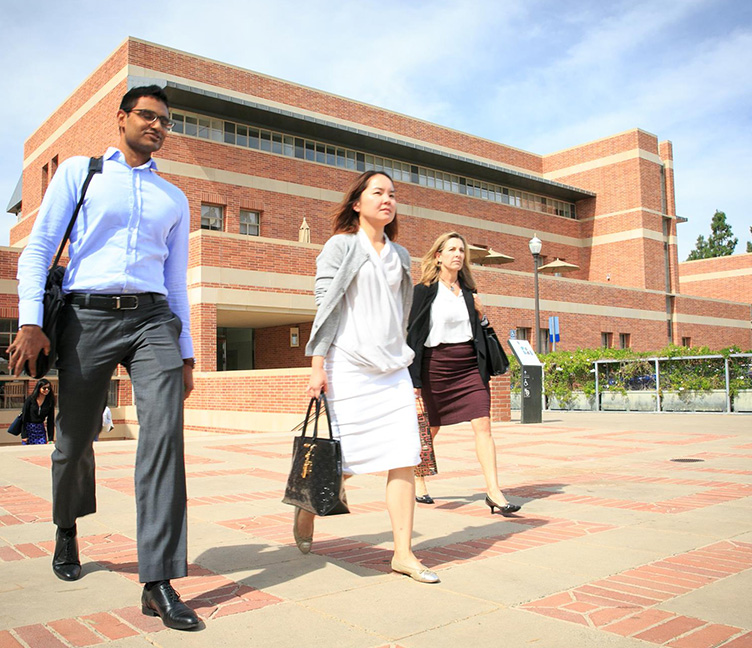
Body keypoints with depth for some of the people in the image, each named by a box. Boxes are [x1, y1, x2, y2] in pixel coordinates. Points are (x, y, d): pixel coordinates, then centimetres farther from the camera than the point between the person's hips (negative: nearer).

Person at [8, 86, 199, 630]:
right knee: (75, 440, 9)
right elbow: (39, 247, 4)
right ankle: (67, 529, 40)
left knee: (165, 432, -17)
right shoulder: (78, 172, 12)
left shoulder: (174, 199, 19)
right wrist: (30, 320, -9)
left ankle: (158, 582, -17)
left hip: (152, 319, 2)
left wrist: (185, 351, 15)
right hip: (87, 316, -1)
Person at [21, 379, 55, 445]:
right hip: (29, 429, -2)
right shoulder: (30, 400, -8)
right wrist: (24, 435, -11)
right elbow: (24, 418, -6)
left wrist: (50, 438, -2)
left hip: (41, 430, 2)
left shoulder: (50, 402, -1)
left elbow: (51, 420, 2)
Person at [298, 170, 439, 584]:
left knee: (405, 459, -3)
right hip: (349, 368, -5)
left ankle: (403, 553, 5)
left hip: (393, 370, 6)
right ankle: (307, 509, 30)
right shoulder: (341, 246, 1)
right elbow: (325, 306, -5)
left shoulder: (399, 255, 18)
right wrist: (317, 365, -11)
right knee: (344, 461, 0)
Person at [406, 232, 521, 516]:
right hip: (437, 364, -4)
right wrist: (414, 379, -9)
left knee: (483, 424, -8)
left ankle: (493, 491, -7)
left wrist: (481, 315, 0)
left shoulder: (468, 291, 13)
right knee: (430, 428, 9)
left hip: (470, 365, 4)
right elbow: (412, 335, -5)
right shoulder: (423, 291, -2)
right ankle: (417, 479, 31)